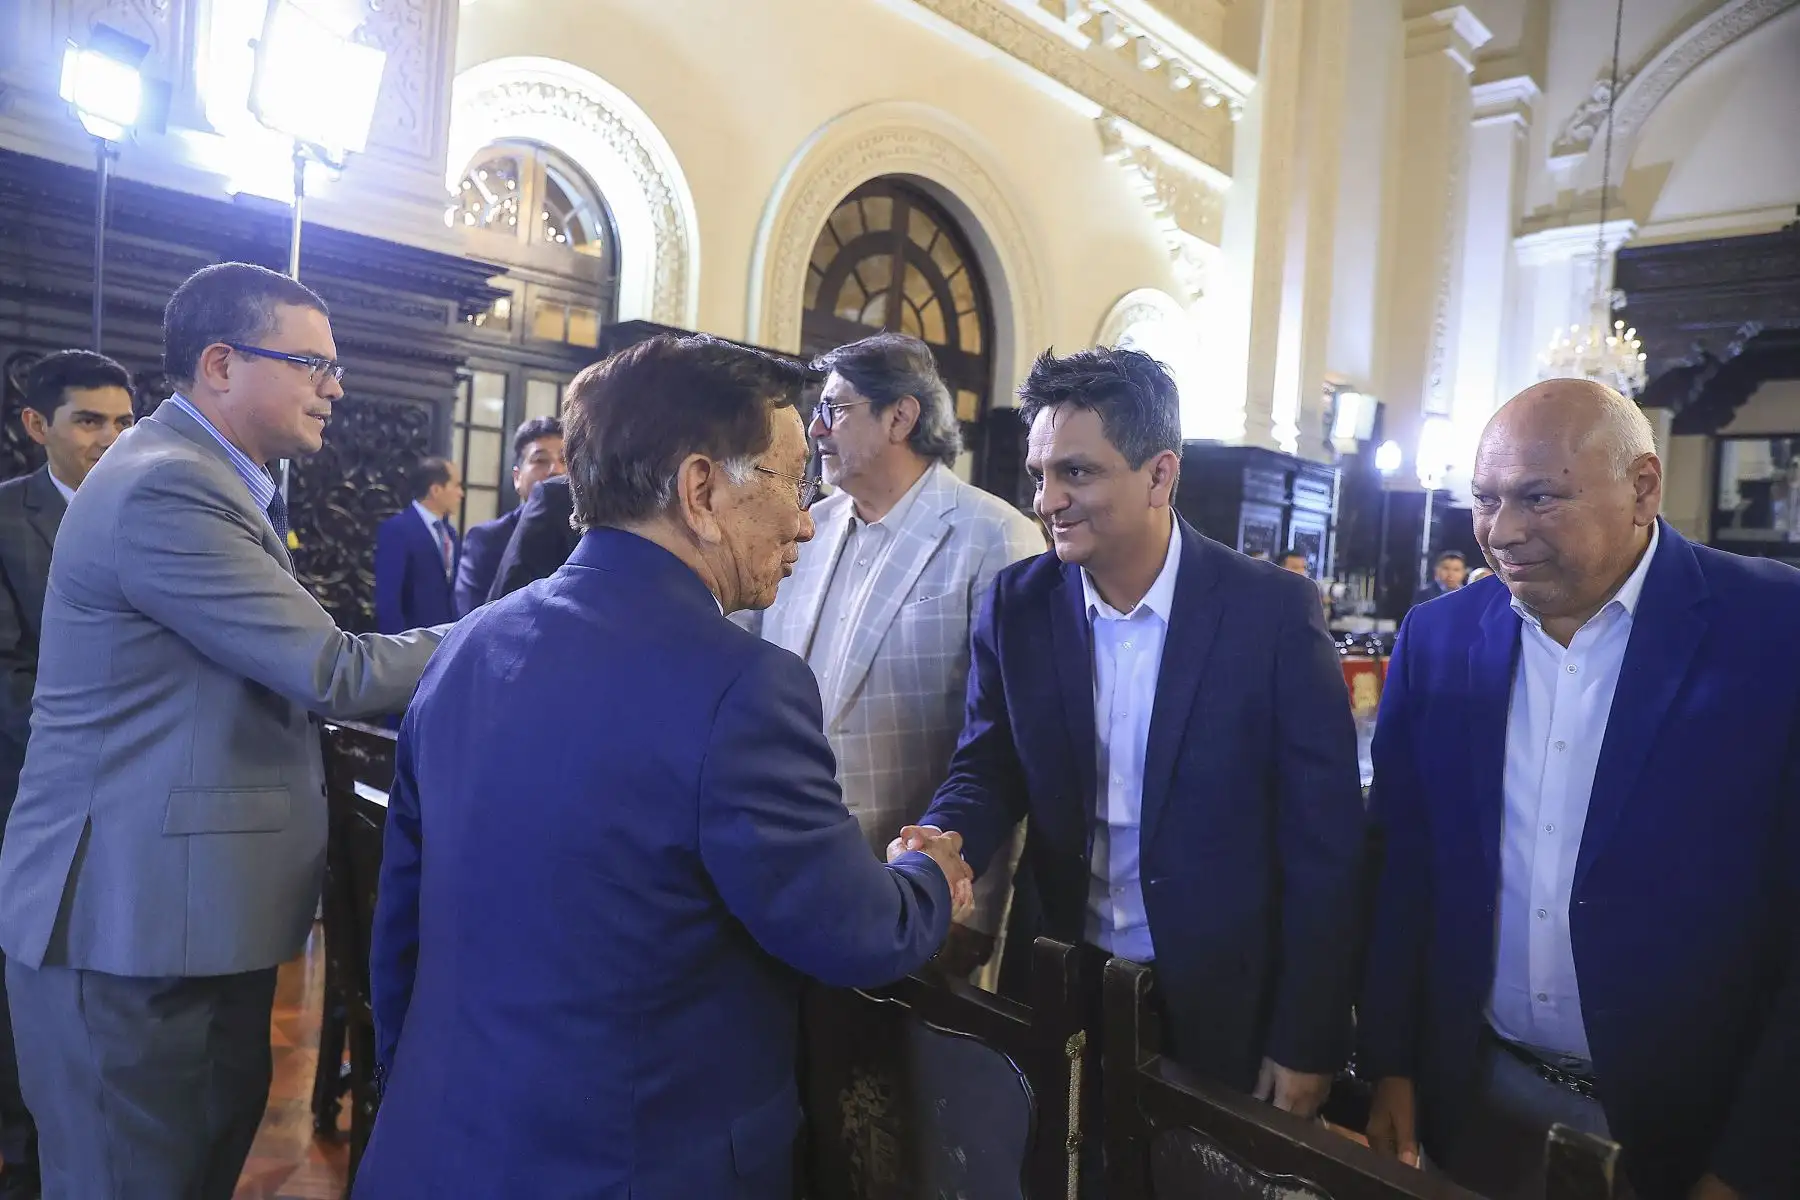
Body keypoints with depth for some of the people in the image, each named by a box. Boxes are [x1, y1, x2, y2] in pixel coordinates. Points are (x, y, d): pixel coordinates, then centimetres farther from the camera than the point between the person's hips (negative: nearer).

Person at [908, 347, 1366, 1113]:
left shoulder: (1274, 609, -14)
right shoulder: (1016, 606, -5)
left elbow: (1324, 839, -11)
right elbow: (988, 769, 3)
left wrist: (1306, 1042, -9)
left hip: (1224, 1004, -2)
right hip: (1056, 991, 3)